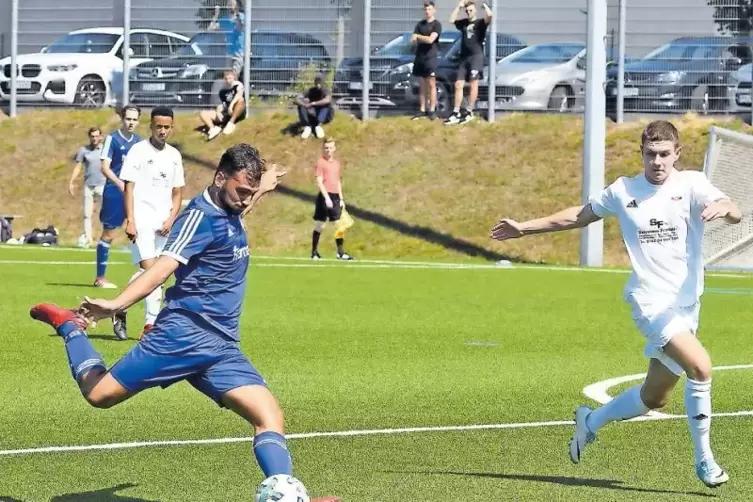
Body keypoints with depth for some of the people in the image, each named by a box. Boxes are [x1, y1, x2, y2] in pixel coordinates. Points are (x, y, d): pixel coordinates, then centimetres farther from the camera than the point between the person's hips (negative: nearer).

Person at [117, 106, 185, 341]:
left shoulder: (174, 156, 13)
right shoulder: (138, 151, -2)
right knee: (149, 269, -16)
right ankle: (152, 322, -17)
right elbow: (129, 187, -6)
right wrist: (130, 220, -15)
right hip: (141, 221, -6)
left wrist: (171, 219, 0)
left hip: (163, 224, 6)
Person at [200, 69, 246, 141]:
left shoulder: (238, 85, -1)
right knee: (202, 114, -6)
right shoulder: (223, 91, 14)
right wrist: (218, 112, -9)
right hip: (225, 114, 5)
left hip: (237, 114, -5)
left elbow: (239, 94, -22)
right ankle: (213, 128, -30)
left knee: (240, 99, -36)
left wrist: (231, 104, -37)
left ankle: (231, 123, -28)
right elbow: (221, 104, 13)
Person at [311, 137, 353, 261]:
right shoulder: (320, 162, -5)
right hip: (325, 196, -6)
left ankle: (340, 253, 5)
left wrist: (341, 198, 16)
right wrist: (327, 197, -21)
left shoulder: (336, 163, 15)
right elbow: (319, 182, -12)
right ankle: (314, 252, 9)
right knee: (320, 225, 0)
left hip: (335, 197, 6)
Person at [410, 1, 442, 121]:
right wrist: (425, 39, -12)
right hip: (419, 57, 5)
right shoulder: (420, 24, 13)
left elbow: (431, 39, -16)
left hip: (431, 57, -5)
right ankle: (422, 110, 9)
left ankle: (432, 111, -3)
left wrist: (418, 37, -3)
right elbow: (413, 40, 6)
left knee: (431, 84, -5)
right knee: (423, 85, 7)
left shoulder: (436, 24, -3)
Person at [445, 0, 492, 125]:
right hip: (464, 58, 5)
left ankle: (469, 112, -2)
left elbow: (489, 16, -17)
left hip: (476, 56, -5)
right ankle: (456, 113, 3)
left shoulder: (480, 22, 2)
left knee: (473, 83, -5)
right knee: (458, 85, 1)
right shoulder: (463, 23, 17)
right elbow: (452, 20, 4)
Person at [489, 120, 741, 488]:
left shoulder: (692, 185, -2)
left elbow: (735, 215, -18)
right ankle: (704, 459, -13)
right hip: (651, 302, -3)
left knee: (655, 397, 13)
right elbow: (579, 216, 19)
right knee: (700, 366, -25)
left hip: (687, 303, 3)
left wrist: (722, 207, -43)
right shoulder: (623, 192, 3)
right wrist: (524, 228, 22)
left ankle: (591, 422, 40)